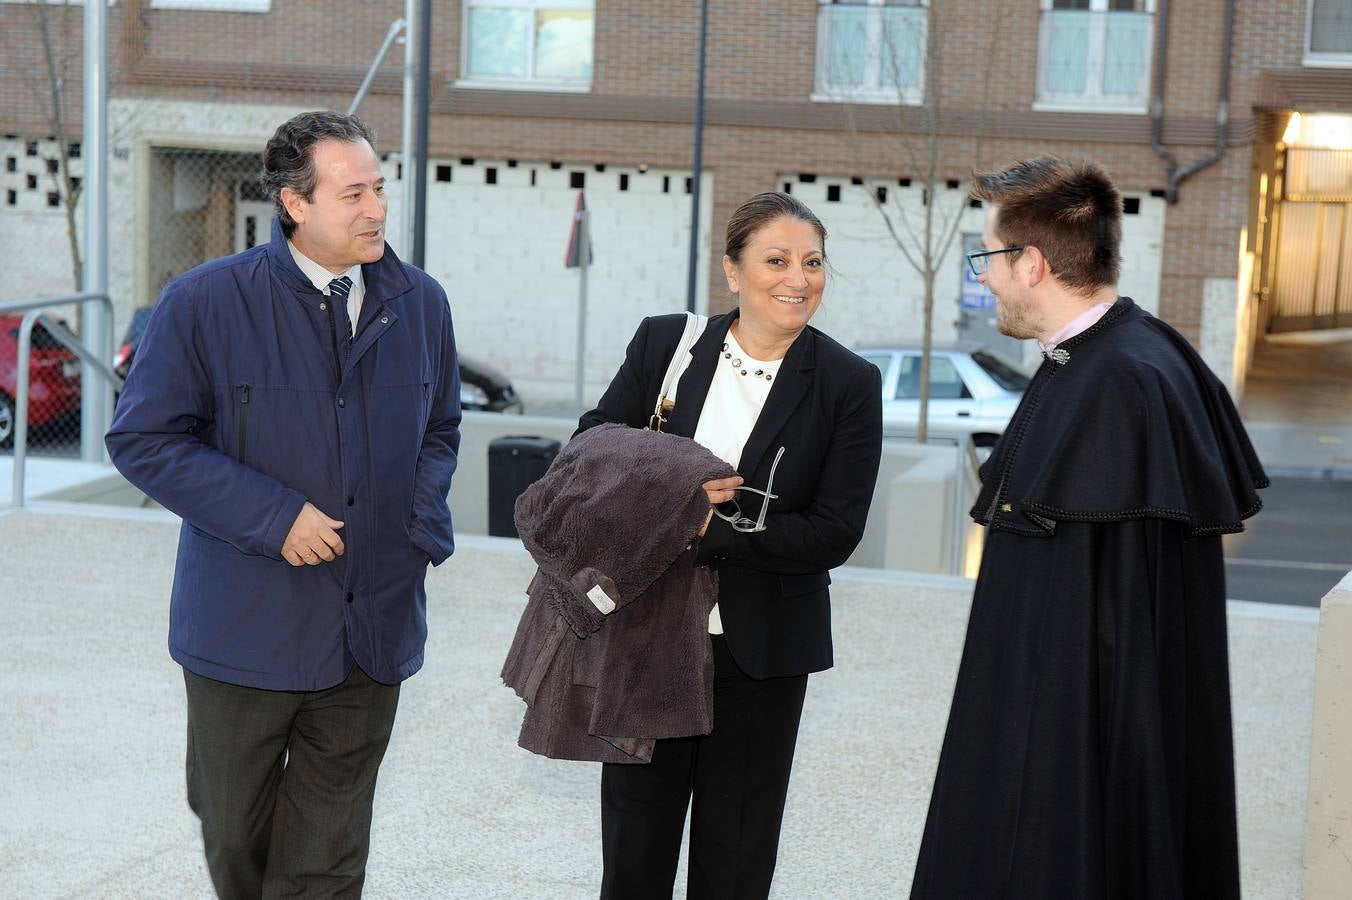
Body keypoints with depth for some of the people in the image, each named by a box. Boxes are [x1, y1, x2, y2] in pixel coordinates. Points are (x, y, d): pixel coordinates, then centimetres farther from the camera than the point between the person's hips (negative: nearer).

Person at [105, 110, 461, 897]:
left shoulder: (421, 303, 4)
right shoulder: (206, 302, -10)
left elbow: (440, 431, 17)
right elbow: (143, 440, -8)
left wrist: (424, 523, -3)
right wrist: (273, 517, -17)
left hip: (373, 627, 3)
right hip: (249, 621, -3)